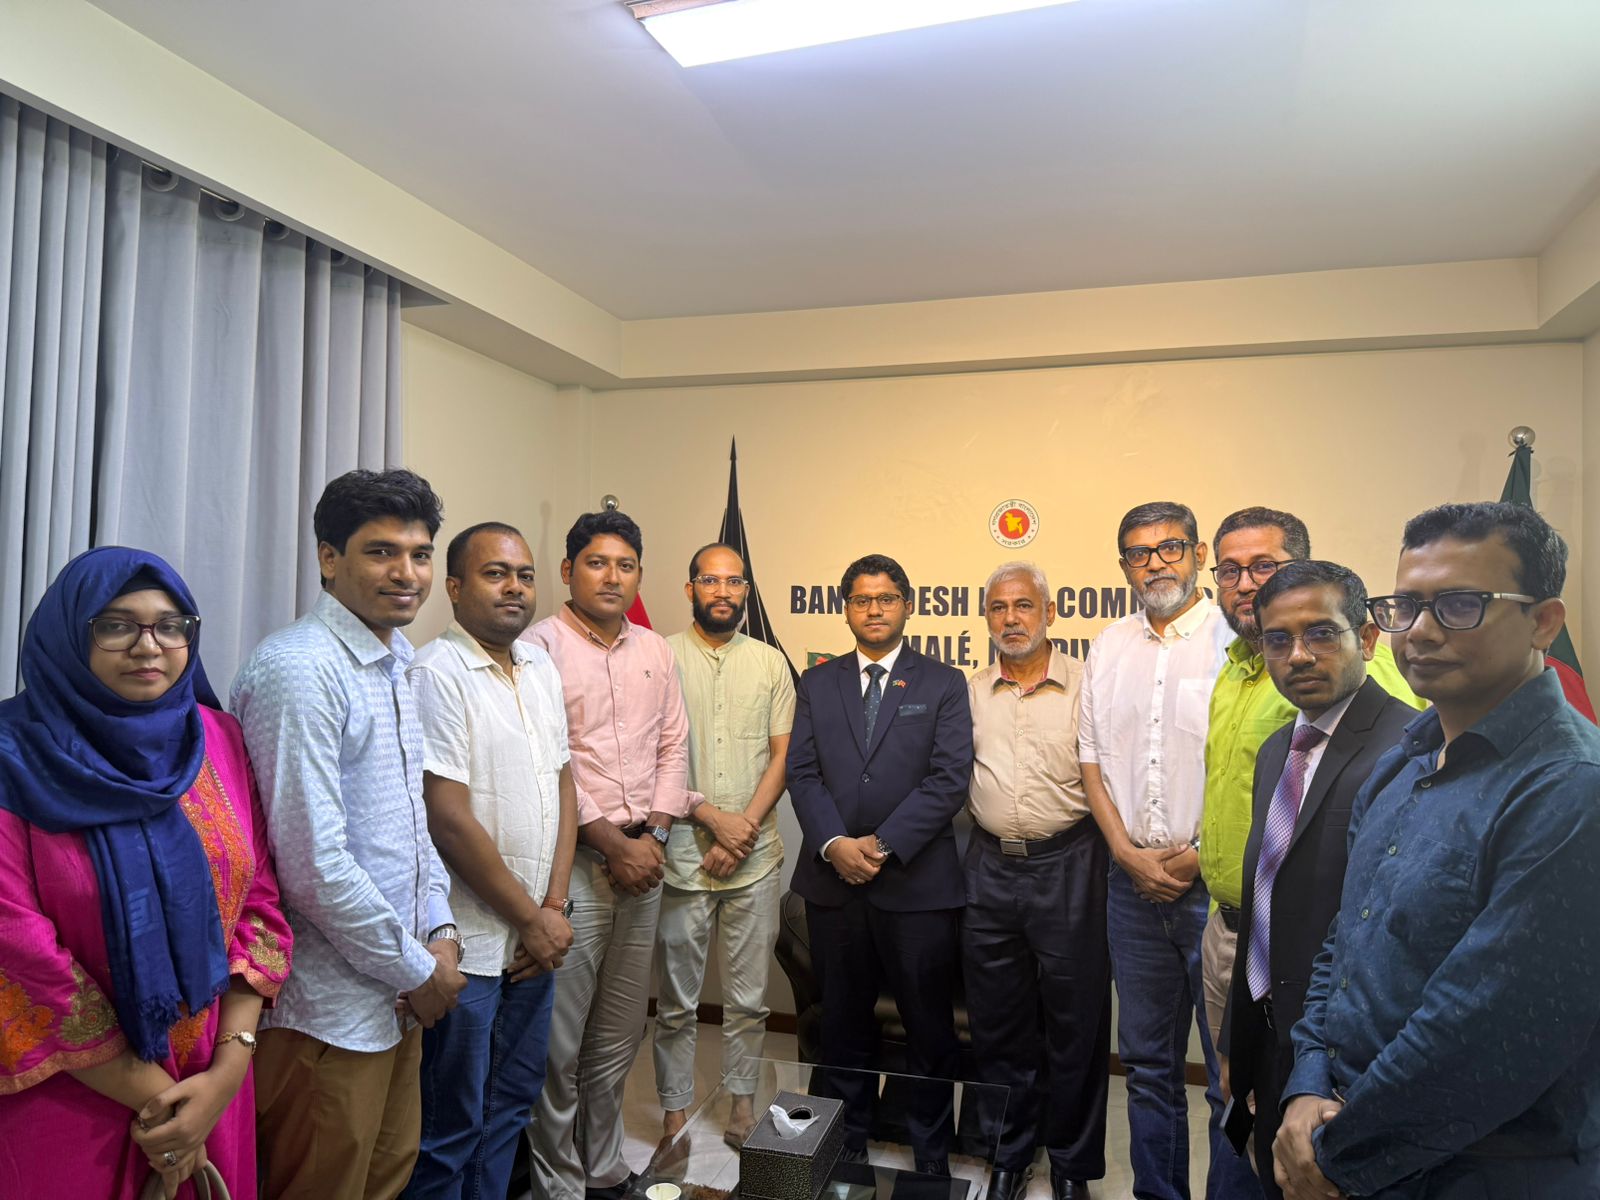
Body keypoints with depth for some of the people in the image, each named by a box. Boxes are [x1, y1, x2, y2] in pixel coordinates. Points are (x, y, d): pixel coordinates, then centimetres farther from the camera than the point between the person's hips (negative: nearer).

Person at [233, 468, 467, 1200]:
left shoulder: (393, 666, 8)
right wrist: (418, 971, -14)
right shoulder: (300, 671, -21)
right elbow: (315, 866, -25)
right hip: (330, 1009, -8)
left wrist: (439, 932, 3)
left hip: (395, 993, 9)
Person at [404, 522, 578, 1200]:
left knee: (513, 1103, 20)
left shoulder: (540, 668, 9)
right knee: (452, 1128, 9)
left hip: (537, 935, 7)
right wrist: (533, 918, -11)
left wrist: (555, 906, 0)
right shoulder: (437, 674, -14)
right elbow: (449, 819, -18)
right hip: (469, 944, -7)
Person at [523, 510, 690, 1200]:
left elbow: (673, 746, 11)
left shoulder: (654, 651, 11)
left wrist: (654, 835, -1)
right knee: (560, 1044, 3)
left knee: (620, 1036, 17)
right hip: (571, 862, -6)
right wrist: (611, 843, -12)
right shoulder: (541, 646, -8)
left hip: (643, 860, 6)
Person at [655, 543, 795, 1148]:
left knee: (749, 998, 12)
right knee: (677, 1000, 11)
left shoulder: (771, 663, 6)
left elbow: (782, 756, 3)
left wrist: (745, 829, -9)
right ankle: (675, 1107, 27)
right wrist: (713, 817, -13)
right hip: (682, 854, -2)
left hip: (755, 857, 2)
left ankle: (742, 1099, 31)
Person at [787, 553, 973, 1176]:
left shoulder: (943, 684, 2)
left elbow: (950, 779, -7)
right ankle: (847, 1146, 31)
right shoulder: (817, 683, 10)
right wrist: (834, 843, -12)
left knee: (929, 1028, 8)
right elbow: (802, 773, 3)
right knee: (844, 1025, 15)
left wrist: (884, 844, -15)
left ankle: (931, 1158, 25)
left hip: (918, 882, -2)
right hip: (833, 880, 3)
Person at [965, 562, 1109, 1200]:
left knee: (1075, 1022, 9)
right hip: (991, 867, 3)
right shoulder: (971, 692, 6)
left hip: (1067, 865, -3)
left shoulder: (1084, 685, -5)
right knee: (998, 1021, 13)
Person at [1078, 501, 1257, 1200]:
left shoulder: (1236, 639, -7)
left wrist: (1200, 855, -10)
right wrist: (1128, 852, 0)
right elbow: (1092, 757, 11)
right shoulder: (1109, 647, 10)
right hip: (1132, 880, 5)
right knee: (1147, 1060, 16)